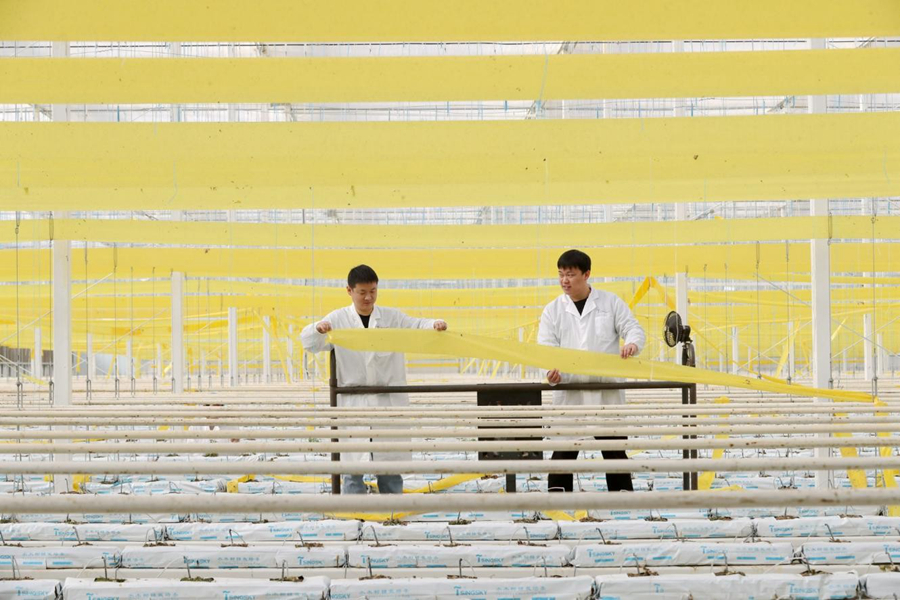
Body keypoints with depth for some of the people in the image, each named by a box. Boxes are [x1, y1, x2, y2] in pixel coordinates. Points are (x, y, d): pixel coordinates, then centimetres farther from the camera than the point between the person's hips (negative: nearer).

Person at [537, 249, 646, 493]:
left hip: (607, 392, 0)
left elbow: (633, 328, 4)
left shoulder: (610, 302, 6)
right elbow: (546, 346, 2)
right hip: (569, 393, 0)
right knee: (563, 450, -1)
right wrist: (553, 370, -19)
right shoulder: (553, 310, 7)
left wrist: (632, 344, -21)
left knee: (614, 449, 7)